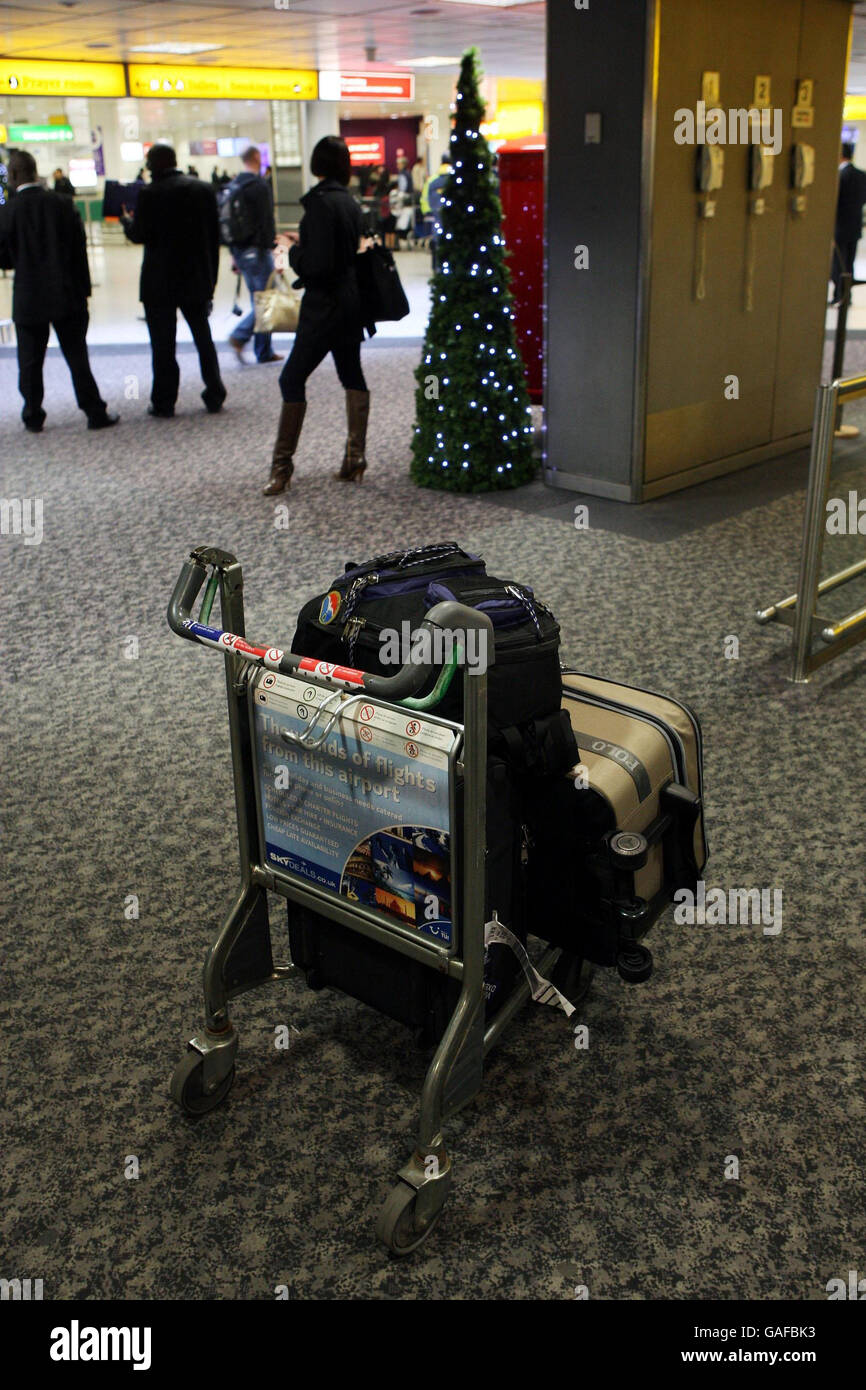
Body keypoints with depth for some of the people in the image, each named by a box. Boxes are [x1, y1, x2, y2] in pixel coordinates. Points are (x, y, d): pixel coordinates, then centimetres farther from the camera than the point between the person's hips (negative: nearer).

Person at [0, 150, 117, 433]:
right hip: (66, 296, 2)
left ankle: (33, 418, 16)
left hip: (28, 300, -2)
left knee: (30, 362, 9)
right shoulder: (62, 203, -2)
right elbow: (79, 248, 0)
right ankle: (95, 413, 8)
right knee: (77, 357, 8)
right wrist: (83, 289, 7)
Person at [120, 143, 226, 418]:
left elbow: (140, 235, -13)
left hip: (161, 282, -4)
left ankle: (164, 402, 7)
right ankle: (214, 397, 15)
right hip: (198, 280, 4)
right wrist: (211, 278, 12)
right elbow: (214, 236, 6)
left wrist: (127, 220, 10)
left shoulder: (150, 194, -12)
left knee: (163, 344, 3)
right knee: (203, 339, 14)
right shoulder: (204, 189, 3)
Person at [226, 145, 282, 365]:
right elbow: (266, 221, -17)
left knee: (257, 299, 12)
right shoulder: (259, 186, -12)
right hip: (256, 250, -9)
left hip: (240, 249, 9)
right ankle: (240, 336, -16)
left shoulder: (233, 185, 14)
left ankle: (264, 351, 12)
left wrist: (234, 252, 21)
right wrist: (269, 248, -13)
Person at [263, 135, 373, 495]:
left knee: (292, 379, -5)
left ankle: (282, 465, -5)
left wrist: (291, 249, -4)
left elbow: (316, 264, -22)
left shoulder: (320, 201, -16)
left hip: (325, 306, -9)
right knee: (352, 376, 12)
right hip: (351, 301, 9)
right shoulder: (349, 201, 8)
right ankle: (354, 459, 16)